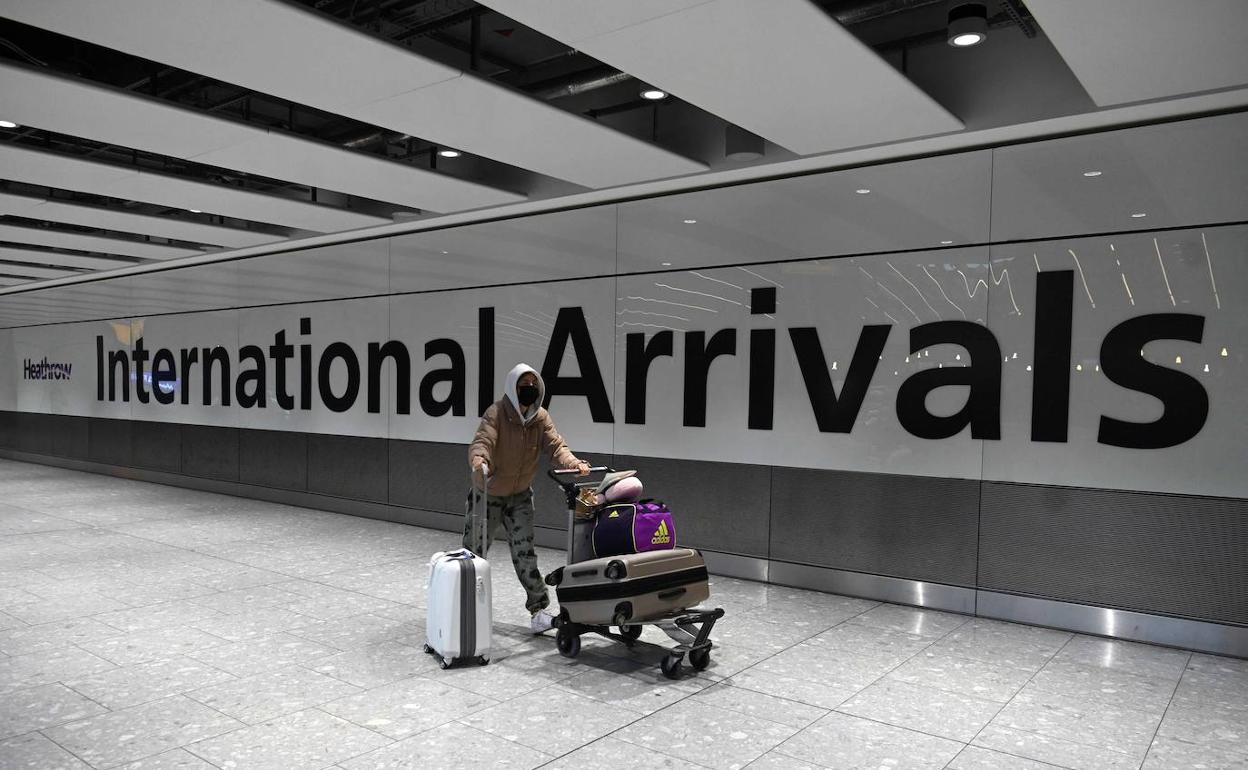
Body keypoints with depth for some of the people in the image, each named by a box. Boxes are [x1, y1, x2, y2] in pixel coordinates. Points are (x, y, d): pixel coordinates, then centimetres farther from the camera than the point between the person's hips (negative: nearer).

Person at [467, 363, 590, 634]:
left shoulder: (541, 418, -7)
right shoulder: (496, 413, -20)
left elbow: (555, 446, -15)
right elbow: (482, 440, -34)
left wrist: (574, 464, -36)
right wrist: (479, 460, -57)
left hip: (520, 496, 3)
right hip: (488, 494, -3)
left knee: (525, 553, -1)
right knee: (474, 550, 8)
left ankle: (539, 611, 4)